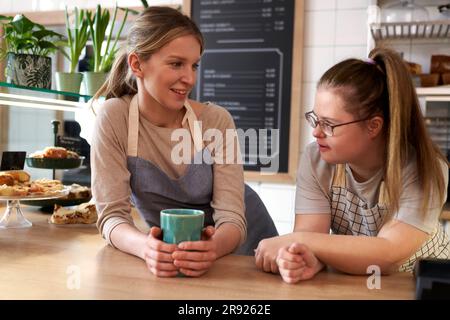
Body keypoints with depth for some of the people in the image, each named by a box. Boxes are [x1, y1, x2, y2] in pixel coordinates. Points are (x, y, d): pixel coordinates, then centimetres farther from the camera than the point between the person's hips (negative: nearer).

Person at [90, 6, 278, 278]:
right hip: (172, 254, 0)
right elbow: (112, 214, -17)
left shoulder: (217, 121, -16)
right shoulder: (113, 118, -16)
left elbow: (231, 219, -18)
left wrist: (213, 247, -39)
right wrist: (146, 247, -37)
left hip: (230, 246, 1)